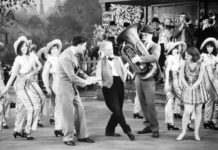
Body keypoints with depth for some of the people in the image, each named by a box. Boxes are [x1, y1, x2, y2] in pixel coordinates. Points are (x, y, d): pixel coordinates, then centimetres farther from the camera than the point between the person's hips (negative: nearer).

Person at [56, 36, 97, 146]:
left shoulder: (73, 55, 8)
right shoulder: (66, 57, -23)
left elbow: (77, 70, 17)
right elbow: (72, 77, -24)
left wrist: (88, 78, 2)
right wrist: (85, 82, -11)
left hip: (72, 87, 9)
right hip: (64, 88, -9)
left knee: (80, 110, 11)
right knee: (68, 113, -1)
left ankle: (82, 136, 21)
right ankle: (68, 138, 12)